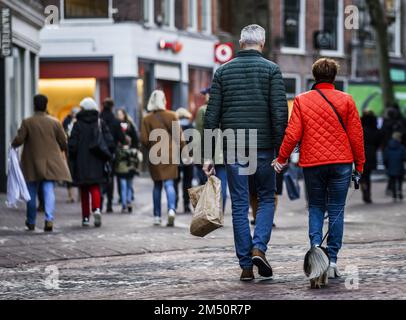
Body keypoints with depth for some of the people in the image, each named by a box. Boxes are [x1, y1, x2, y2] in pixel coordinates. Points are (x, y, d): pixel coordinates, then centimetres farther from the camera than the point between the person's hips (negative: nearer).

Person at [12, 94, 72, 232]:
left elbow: (19, 140, -10)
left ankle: (31, 222, 22)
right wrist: (64, 149, 24)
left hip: (32, 164, 0)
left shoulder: (27, 122, -6)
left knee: (32, 193, 12)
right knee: (49, 191, -2)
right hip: (50, 163, 0)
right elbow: (64, 143, 2)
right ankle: (49, 219, -19)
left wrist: (13, 145, 12)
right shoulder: (55, 122, -1)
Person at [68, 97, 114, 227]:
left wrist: (72, 159, 6)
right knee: (95, 187, 6)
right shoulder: (101, 123, 2)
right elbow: (110, 143, -4)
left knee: (84, 190, 10)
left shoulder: (78, 125, -5)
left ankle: (86, 217, 10)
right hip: (97, 163, 1)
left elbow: (72, 145, -8)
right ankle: (96, 208, -22)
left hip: (82, 163, -1)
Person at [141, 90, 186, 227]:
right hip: (170, 154, -1)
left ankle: (157, 216, 15)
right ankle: (171, 209, -24)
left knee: (157, 185, 12)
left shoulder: (147, 119, -2)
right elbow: (179, 135, -3)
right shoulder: (171, 116, -2)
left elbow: (144, 140, -3)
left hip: (155, 156, 1)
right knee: (169, 183, -1)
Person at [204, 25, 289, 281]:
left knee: (240, 205, 6)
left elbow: (212, 115, 3)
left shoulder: (223, 71, 6)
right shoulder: (271, 70, -1)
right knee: (267, 198, 14)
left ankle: (246, 265, 6)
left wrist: (209, 155, 5)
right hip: (263, 147, -2)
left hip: (233, 149, 2)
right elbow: (280, 113, -9)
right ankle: (259, 248, -6)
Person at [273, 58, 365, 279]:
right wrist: (359, 164, 8)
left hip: (312, 164, 1)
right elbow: (356, 135, 0)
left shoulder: (302, 100, 0)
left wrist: (282, 159, 7)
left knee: (315, 207, 15)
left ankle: (316, 244, -9)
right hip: (341, 162, 0)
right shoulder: (346, 100, 1)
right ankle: (332, 260, 0)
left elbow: (293, 134, -4)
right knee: (336, 211, 5)